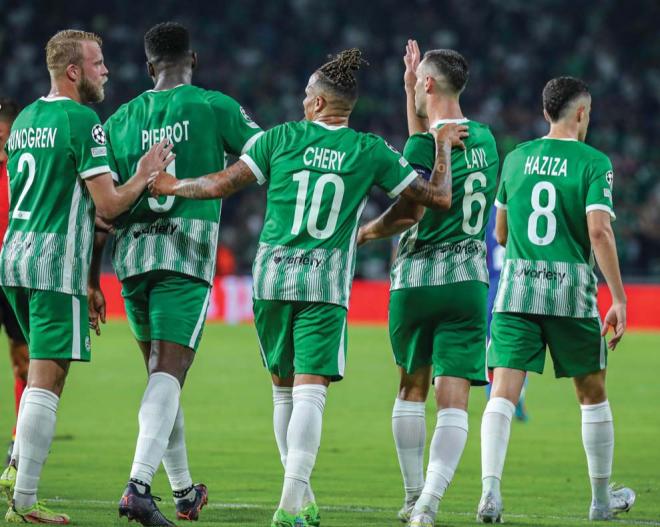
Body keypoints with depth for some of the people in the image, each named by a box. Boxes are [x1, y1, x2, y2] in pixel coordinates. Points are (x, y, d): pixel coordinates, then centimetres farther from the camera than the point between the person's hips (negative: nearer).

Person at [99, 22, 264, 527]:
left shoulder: (121, 119, 11)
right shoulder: (214, 107, -1)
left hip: (132, 254, 5)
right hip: (188, 253, -4)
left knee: (160, 372, 16)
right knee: (169, 375, -9)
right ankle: (139, 485, -26)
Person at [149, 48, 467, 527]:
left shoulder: (284, 137, 2)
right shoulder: (370, 152, 1)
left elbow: (221, 185, 1)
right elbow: (439, 197, 5)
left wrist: (171, 186, 17)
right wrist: (444, 146, 21)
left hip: (272, 276, 2)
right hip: (325, 284, -2)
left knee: (284, 390, 15)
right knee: (310, 392, -7)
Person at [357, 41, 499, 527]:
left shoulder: (426, 146, -12)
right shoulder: (485, 139, 9)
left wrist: (363, 232, 13)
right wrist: (411, 96, 27)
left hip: (418, 280, -3)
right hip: (470, 281, 3)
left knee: (411, 389, 16)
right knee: (453, 401, -4)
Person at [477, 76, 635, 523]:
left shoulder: (516, 159, 10)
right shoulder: (594, 163, -4)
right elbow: (599, 232, -14)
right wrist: (619, 299, -12)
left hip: (516, 288, 3)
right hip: (571, 292, -3)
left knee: (503, 394, -4)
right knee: (592, 395, 14)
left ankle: (491, 489, -23)